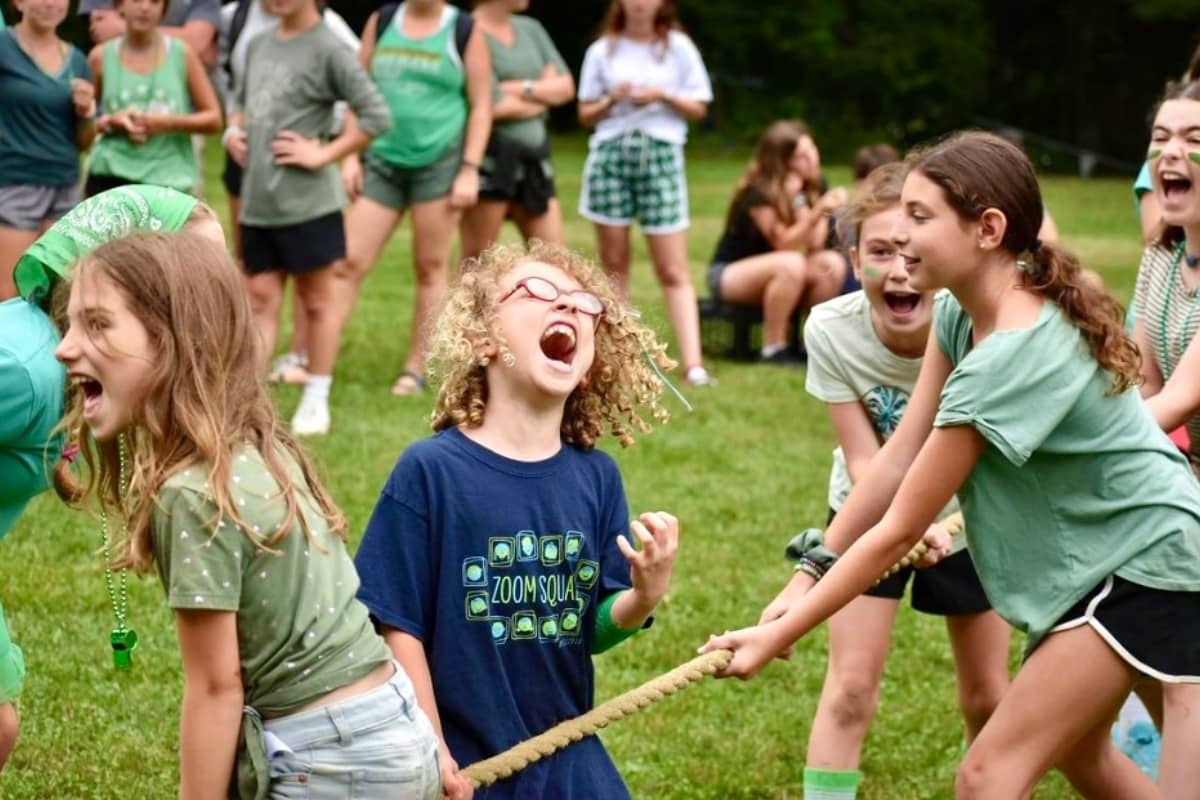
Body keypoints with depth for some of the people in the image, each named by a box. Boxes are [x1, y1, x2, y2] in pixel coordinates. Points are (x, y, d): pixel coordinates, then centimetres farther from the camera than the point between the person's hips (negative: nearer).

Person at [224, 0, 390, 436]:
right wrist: (233, 130, 6)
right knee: (260, 299, 8)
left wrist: (322, 154, -15)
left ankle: (316, 399, 17)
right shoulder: (257, 45, 10)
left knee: (316, 301, 7)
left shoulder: (327, 49, -11)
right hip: (257, 202, 6)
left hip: (308, 202, -6)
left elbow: (376, 114, -15)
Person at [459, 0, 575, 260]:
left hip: (533, 158, 7)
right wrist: (544, 94, 2)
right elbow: (493, 106, -15)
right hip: (489, 155, -7)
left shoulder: (531, 29, 15)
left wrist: (523, 89, -9)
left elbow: (566, 87, 9)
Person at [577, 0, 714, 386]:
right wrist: (611, 101, -8)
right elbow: (586, 114, 11)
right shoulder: (603, 51, 9)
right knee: (614, 263, 3)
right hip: (610, 153, 2)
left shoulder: (678, 48, 6)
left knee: (673, 270, -7)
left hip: (660, 154, -2)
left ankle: (693, 363, -14)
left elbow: (698, 108, 7)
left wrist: (663, 96, -10)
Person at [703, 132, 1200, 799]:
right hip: (1095, 561, 10)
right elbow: (898, 459, -2)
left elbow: (900, 530, -26)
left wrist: (776, 637, -20)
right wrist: (808, 578, -8)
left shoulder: (1010, 356, -31)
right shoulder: (962, 314, -3)